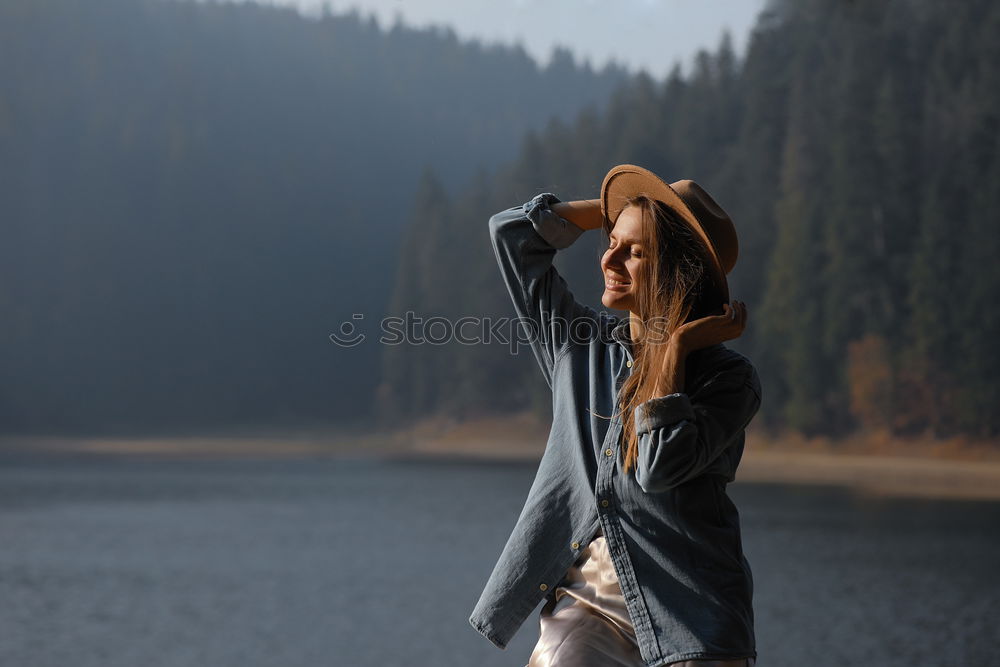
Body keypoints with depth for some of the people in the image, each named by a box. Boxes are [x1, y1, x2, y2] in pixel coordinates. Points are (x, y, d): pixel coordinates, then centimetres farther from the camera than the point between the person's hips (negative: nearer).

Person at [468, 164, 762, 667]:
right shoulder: (580, 346, 9)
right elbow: (512, 232, 14)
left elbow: (660, 467, -21)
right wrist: (614, 209, 10)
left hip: (688, 605, -3)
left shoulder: (728, 378, -4)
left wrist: (675, 347, -14)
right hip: (586, 595, 3)